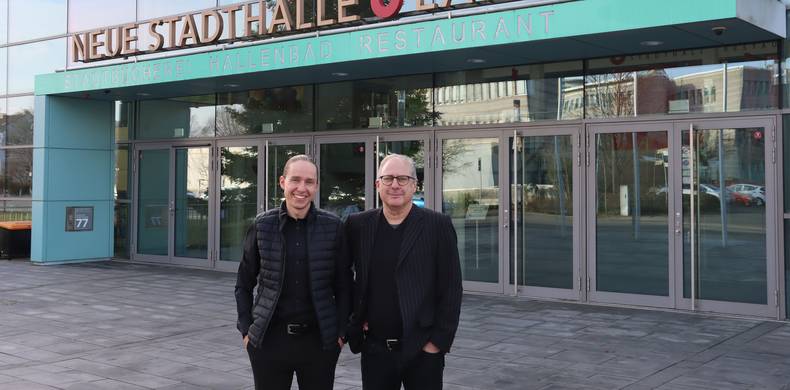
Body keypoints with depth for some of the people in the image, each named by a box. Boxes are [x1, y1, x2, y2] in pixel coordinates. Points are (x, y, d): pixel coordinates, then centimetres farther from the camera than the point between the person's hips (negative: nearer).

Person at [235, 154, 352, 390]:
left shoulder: (333, 227, -2)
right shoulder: (262, 226, 0)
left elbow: (343, 287, 4)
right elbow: (243, 285, 8)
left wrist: (341, 333, -1)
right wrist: (246, 330, 1)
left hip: (319, 340, 0)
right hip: (268, 339, 0)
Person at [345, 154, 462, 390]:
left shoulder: (438, 226, -3)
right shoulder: (358, 226, 4)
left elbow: (450, 289, -4)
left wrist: (439, 341, -8)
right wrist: (354, 322, 4)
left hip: (423, 350, -2)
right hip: (374, 349, 2)